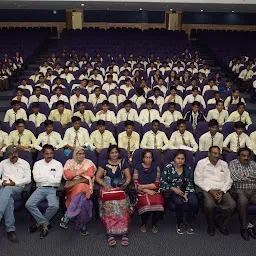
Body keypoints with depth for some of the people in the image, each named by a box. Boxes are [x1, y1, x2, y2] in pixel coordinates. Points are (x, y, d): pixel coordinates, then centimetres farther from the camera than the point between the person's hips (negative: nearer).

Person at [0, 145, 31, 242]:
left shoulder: (24, 163, 15)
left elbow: (28, 179, 4)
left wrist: (14, 183, -11)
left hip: (17, 189, -2)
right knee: (8, 198, -36)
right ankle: (10, 229, -41)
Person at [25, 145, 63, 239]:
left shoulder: (58, 164, 6)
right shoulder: (38, 164, 12)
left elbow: (57, 180, -6)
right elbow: (36, 178, -1)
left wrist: (43, 177, -1)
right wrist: (50, 177, -1)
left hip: (53, 189, -2)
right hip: (40, 188, 2)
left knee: (54, 206, -30)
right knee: (29, 204, -24)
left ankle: (40, 222, -2)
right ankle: (45, 224, -9)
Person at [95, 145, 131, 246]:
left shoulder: (123, 162, 16)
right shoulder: (104, 163, 15)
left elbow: (128, 177, 11)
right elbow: (97, 177, 9)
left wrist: (124, 185, -9)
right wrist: (105, 185, -8)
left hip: (120, 189, 0)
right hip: (107, 189, 0)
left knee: (122, 204, -32)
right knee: (108, 204, -32)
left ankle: (124, 232, -33)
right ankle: (110, 233, -33)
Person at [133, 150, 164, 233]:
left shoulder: (156, 167, 9)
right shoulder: (138, 168, 6)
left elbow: (157, 184, 2)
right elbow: (136, 184, 0)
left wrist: (143, 186, -6)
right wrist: (148, 191, -10)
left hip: (155, 191, 2)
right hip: (142, 192, -1)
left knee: (158, 204, -30)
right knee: (147, 204, -32)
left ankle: (154, 224, 1)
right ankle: (143, 224, -1)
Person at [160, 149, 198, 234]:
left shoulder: (188, 169, 5)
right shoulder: (168, 167, -4)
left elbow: (190, 183, 4)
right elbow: (162, 182, -6)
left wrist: (186, 194, -13)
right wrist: (174, 189, -15)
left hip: (186, 191, 3)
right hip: (172, 191, -3)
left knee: (194, 202, -25)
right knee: (179, 202, -33)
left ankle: (188, 223, 1)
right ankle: (180, 224, -5)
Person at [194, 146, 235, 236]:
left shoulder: (224, 164, 16)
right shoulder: (201, 163, 5)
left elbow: (229, 180, 11)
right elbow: (198, 180, -3)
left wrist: (222, 191, -7)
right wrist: (210, 191, -13)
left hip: (222, 190, 4)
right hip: (207, 190, -3)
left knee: (232, 205, -24)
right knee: (209, 204, -34)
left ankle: (220, 222, 5)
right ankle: (211, 225, -3)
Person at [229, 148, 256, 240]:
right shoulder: (233, 163, 8)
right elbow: (236, 178, -6)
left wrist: (246, 175, -1)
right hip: (239, 190, -4)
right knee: (243, 201, -36)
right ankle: (244, 226, -16)